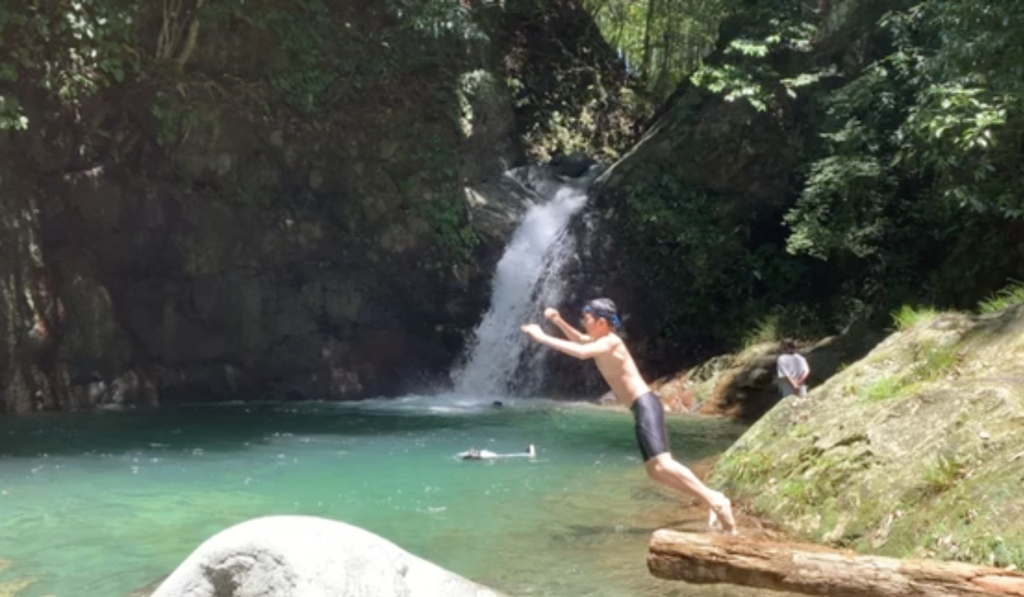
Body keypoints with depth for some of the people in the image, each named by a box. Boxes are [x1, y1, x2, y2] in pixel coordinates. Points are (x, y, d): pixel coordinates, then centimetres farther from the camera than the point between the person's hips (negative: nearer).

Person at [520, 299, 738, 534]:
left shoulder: (609, 342, -11)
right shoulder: (602, 341, 17)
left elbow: (581, 352, -31)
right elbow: (580, 340, 37)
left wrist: (543, 338, -24)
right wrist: (559, 321, 21)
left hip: (646, 406, -10)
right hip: (642, 409, 10)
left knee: (662, 464, -21)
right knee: (655, 470, 8)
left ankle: (715, 501, -19)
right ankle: (712, 499, 8)